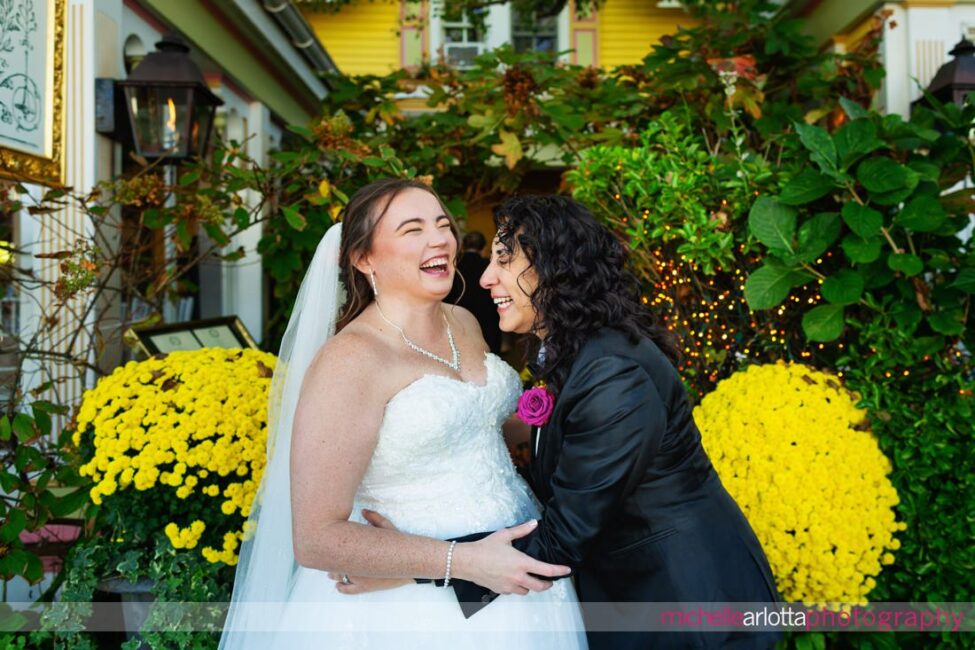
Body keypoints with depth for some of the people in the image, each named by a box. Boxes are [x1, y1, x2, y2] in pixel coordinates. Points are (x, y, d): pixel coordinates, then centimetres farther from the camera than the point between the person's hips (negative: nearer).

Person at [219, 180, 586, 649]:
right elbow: (316, 539, -22)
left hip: (517, 569, 7)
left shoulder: (465, 323, 1)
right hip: (424, 612, -7)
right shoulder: (348, 360, -19)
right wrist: (464, 561, -24)